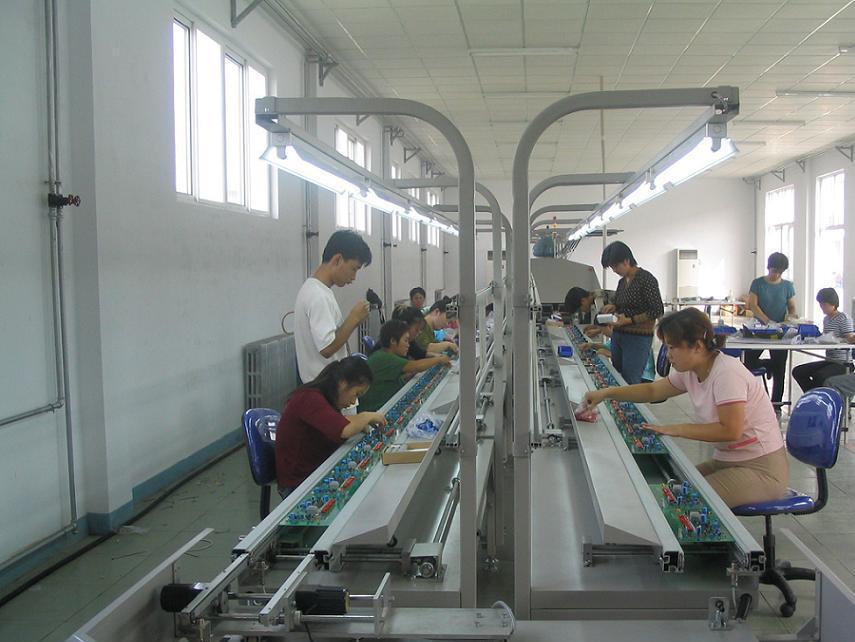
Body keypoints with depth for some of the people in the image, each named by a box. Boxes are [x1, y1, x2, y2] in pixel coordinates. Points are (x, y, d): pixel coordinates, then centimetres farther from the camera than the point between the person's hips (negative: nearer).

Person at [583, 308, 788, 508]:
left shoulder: (727, 373, -23)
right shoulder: (690, 372, 2)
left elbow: (731, 430, -26)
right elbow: (653, 390, 15)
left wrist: (676, 429, -20)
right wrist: (605, 393, 4)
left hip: (762, 469, -8)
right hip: (727, 461, 8)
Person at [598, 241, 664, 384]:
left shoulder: (646, 279, -11)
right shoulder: (622, 281, 13)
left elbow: (657, 311, -14)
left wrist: (630, 320, -19)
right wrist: (614, 307, 4)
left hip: (638, 339, -8)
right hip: (618, 337, 8)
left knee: (630, 384, -11)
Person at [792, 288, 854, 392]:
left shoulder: (844, 319, -11)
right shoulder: (826, 319, 14)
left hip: (842, 364, -9)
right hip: (829, 361, 9)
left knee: (818, 376, -33)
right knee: (797, 371, 1)